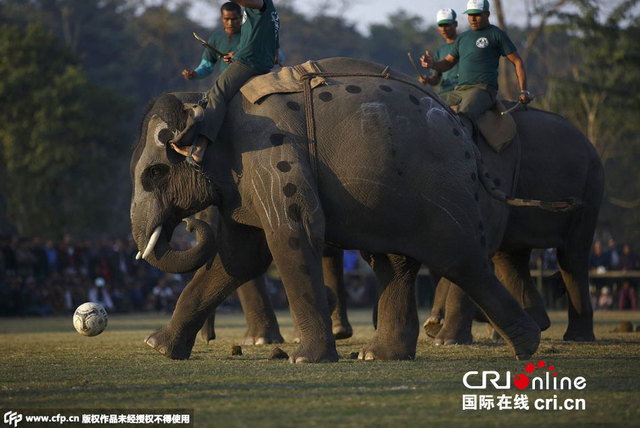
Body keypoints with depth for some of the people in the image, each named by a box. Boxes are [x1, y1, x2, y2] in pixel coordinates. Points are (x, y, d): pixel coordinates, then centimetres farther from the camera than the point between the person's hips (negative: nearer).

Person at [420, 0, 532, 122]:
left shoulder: (496, 34, 6)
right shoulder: (463, 38, 25)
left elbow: (517, 62, 6)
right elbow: (448, 62, 28)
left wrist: (524, 92, -1)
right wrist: (432, 64, 4)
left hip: (483, 90, -7)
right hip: (459, 91, 7)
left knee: (463, 115, -38)